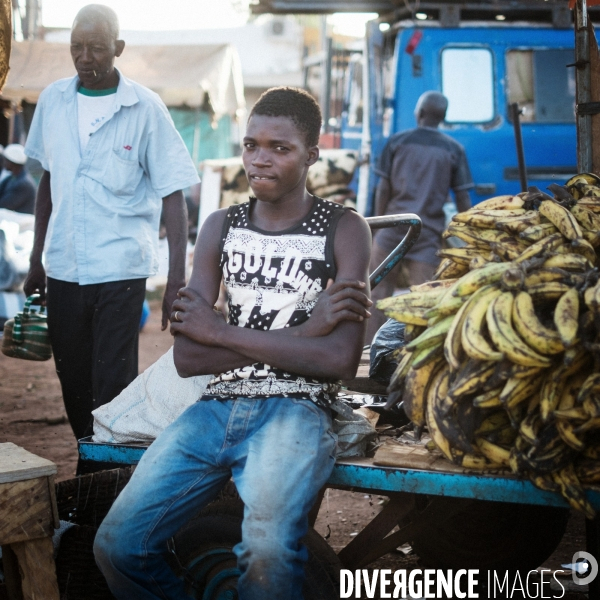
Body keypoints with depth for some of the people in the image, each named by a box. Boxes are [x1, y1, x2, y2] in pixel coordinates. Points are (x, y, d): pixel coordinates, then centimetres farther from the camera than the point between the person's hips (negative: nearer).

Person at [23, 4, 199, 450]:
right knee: (74, 383, 12)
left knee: (113, 386, -4)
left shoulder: (146, 108, -6)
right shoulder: (53, 100, 6)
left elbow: (172, 195, -7)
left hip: (120, 268, -4)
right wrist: (37, 257, 17)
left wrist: (177, 278, -13)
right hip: (63, 267, 4)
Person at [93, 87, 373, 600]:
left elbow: (340, 360, -11)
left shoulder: (344, 230, 2)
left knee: (268, 552, -33)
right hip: (217, 406, 4)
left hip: (295, 409, -4)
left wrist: (219, 332, -6)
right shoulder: (221, 226, 13)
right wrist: (303, 329, -9)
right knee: (116, 545, -14)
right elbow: (187, 357, 1)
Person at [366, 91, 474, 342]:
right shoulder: (454, 150, 3)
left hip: (393, 227, 0)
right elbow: (463, 199, 1)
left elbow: (383, 188, 1)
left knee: (379, 290, 10)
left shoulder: (397, 141, 4)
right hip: (429, 234, 0)